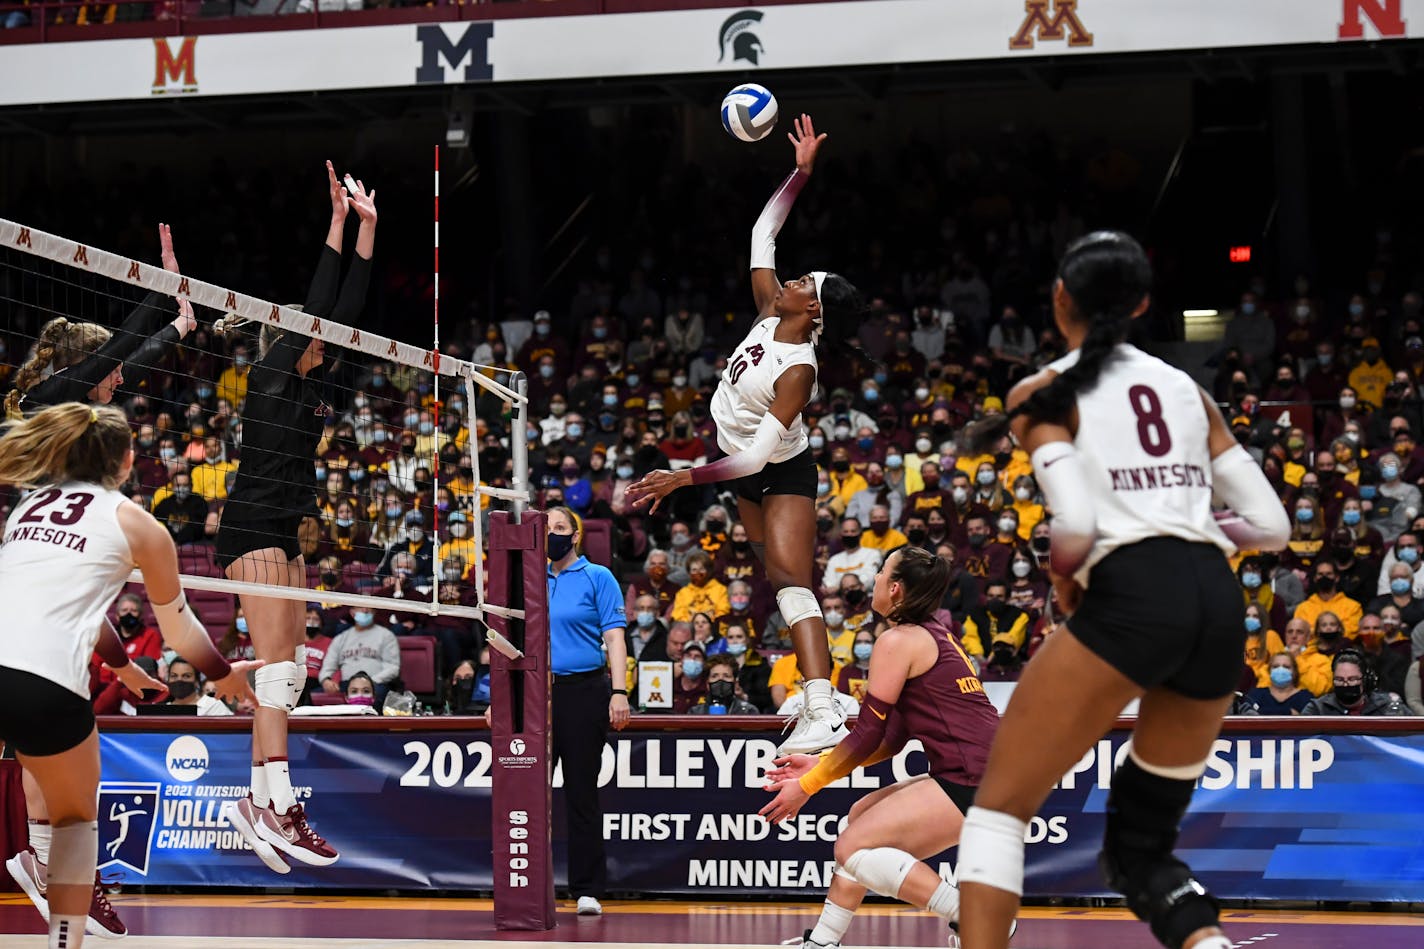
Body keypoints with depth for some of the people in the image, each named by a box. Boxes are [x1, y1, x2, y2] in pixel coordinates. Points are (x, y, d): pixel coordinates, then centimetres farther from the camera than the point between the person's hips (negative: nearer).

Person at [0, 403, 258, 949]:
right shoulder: (138, 525, 13)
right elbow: (177, 625, 26)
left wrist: (125, 665, 55)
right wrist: (224, 674, 45)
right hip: (45, 682, -3)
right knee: (77, 817, 18)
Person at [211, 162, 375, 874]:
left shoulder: (307, 384, 16)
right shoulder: (268, 375, -5)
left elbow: (345, 310, 14)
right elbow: (317, 310, -13)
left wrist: (368, 228, 11)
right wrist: (338, 224, -13)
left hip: (285, 536, 9)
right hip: (253, 529, -9)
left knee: (289, 669, 3)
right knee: (279, 662, -17)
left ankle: (255, 803, 2)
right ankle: (279, 807, -24)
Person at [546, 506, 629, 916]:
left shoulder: (598, 578, 1)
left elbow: (614, 637, -4)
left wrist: (619, 692, -15)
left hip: (583, 691, -4)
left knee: (582, 793, -1)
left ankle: (588, 890, 4)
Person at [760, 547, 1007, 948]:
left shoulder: (897, 641, -8)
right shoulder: (935, 636, 20)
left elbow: (867, 736, -8)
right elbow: (892, 740, 21)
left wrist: (807, 786, 2)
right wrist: (818, 764, 18)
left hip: (975, 781, -10)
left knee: (853, 848, -10)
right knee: (862, 816, 20)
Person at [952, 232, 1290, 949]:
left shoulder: (1044, 394, 6)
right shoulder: (1184, 387, 20)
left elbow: (1076, 527, -10)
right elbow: (1271, 525, 15)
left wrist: (1062, 578, 11)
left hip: (1130, 599, -6)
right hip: (1219, 603, 6)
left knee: (999, 809, 5)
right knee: (1143, 848, 17)